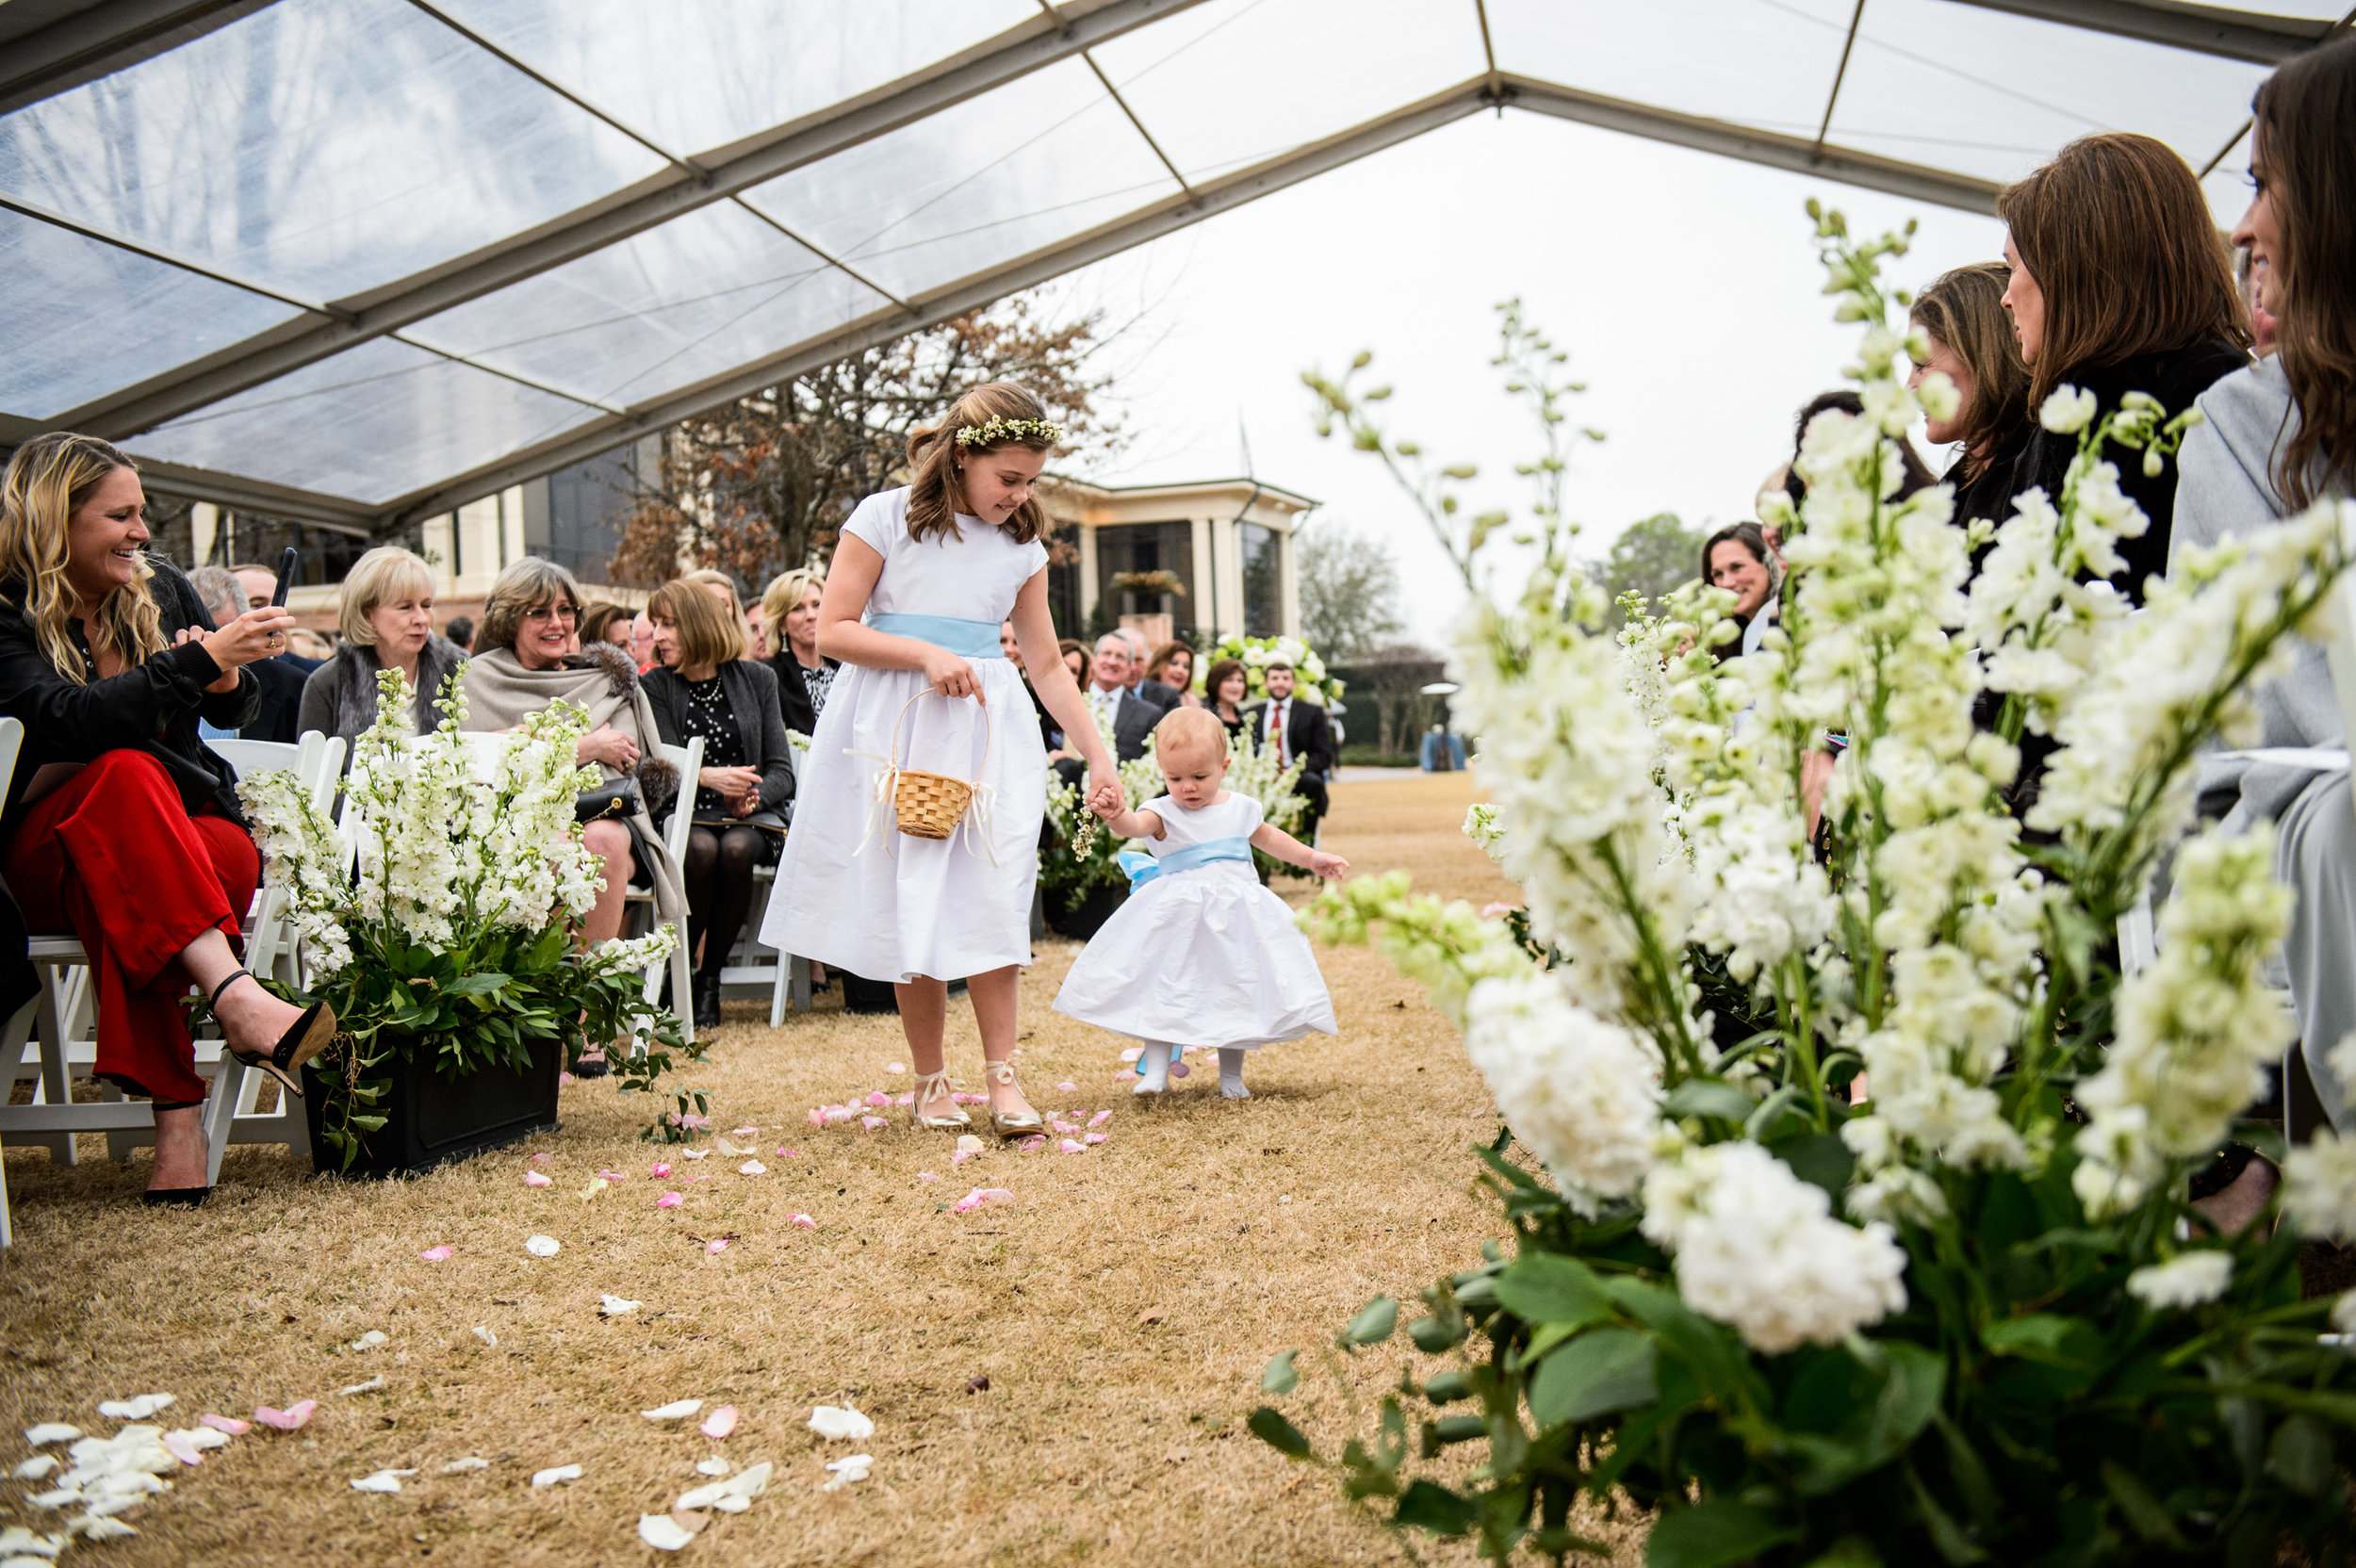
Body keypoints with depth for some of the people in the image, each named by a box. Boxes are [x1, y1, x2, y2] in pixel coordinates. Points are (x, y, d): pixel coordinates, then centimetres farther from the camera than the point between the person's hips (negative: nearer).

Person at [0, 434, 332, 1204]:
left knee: (122, 884, -33)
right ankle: (237, 997, -50)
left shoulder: (160, 587, 9)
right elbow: (64, 719, -24)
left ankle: (170, 1099, -42)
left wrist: (228, 679, -7)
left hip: (184, 829, 3)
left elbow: (234, 711, 17)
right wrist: (200, 660, -29)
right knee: (125, 772, -35)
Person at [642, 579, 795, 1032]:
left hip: (750, 815, 1)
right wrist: (709, 778, -27)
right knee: (701, 850, -34)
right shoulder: (656, 686, 4)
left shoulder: (756, 679, 6)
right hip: (685, 814, -1)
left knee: (736, 849, -33)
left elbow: (782, 773, 4)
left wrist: (753, 795, -18)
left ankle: (710, 978, -15)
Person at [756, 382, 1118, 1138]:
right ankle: (929, 1080, 11)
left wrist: (1098, 757, 7)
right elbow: (833, 629, -4)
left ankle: (1003, 1078, -1)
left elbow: (1048, 664, 13)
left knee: (992, 898, -8)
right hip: (894, 728, -2)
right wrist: (926, 655, -15)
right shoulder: (886, 517, -2)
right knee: (908, 906, 0)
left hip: (988, 732, 3)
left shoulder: (1022, 548, 9)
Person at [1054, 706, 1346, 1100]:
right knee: (1164, 987, -4)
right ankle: (1156, 1069, 5)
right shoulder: (1164, 812, -5)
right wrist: (1115, 816, -51)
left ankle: (1231, 1075, 19)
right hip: (1178, 917, -3)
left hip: (1237, 914, 3)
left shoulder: (1241, 808, 7)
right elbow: (1136, 826, -28)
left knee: (1235, 990, 6)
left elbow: (1267, 838, 27)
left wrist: (1311, 858, 31)